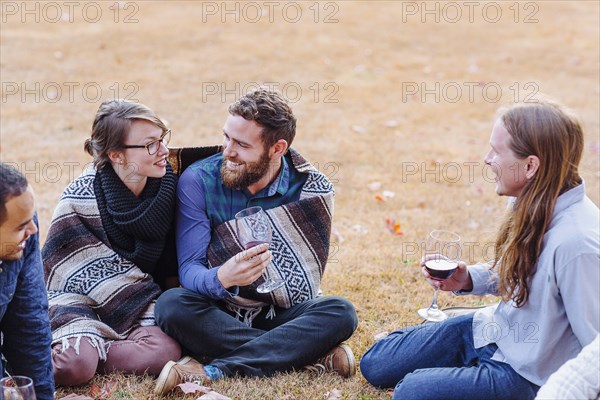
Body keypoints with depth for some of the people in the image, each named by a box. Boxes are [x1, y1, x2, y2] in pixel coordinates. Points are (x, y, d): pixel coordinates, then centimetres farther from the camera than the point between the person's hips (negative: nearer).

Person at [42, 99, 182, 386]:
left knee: (165, 353, -28)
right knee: (71, 366, -33)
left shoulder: (168, 183, -5)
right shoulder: (81, 197, -16)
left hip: (142, 301, 4)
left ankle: (89, 353, -9)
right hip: (83, 300, -4)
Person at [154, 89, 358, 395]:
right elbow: (189, 270, -15)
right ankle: (309, 353, -29)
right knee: (172, 304, -32)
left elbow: (304, 287, -8)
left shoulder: (311, 189, -9)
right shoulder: (198, 181, -10)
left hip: (280, 315, 0)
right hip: (218, 315, 0)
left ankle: (214, 371, -32)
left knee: (340, 312, -29)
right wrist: (222, 279, -39)